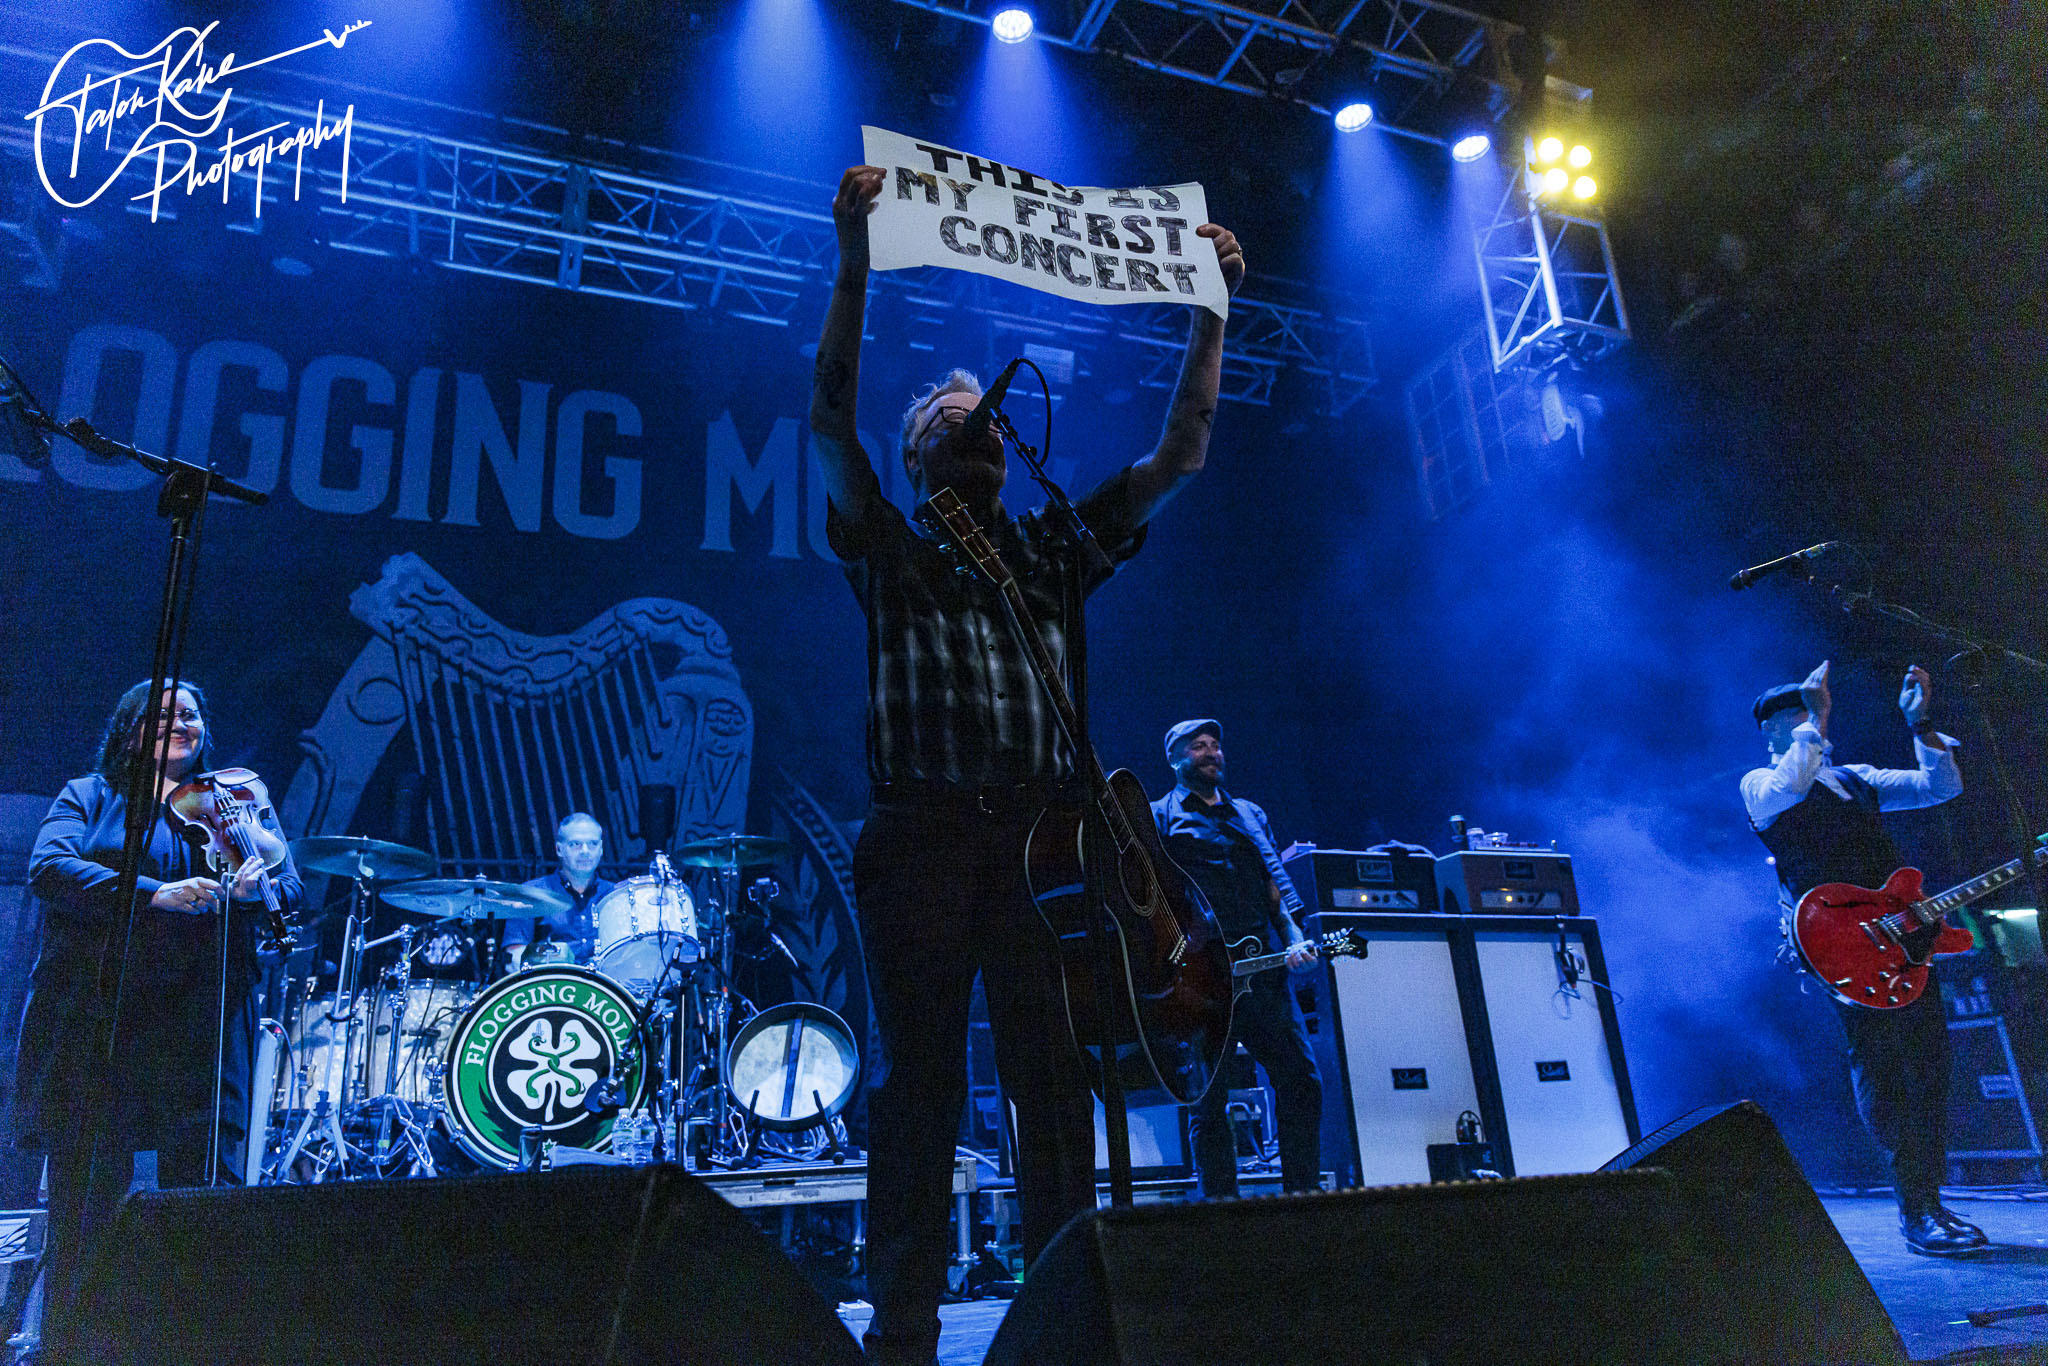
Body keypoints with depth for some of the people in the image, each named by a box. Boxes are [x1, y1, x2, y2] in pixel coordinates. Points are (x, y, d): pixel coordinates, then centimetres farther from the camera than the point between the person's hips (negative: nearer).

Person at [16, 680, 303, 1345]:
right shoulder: (90, 796, 13)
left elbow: (292, 888, 4)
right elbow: (47, 868, -6)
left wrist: (257, 887, -19)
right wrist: (155, 894, -19)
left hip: (197, 1026, 1)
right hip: (94, 1017, 0)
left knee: (195, 1185, -3)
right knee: (85, 1199, 0)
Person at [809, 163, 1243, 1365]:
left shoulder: (1054, 553, 21)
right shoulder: (890, 551, 14)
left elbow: (1182, 453, 19)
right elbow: (830, 420, -1)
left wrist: (1211, 309, 14)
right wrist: (856, 262, -10)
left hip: (1045, 833, 3)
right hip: (926, 830, -2)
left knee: (1058, 1084, -1)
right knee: (922, 1084, -4)